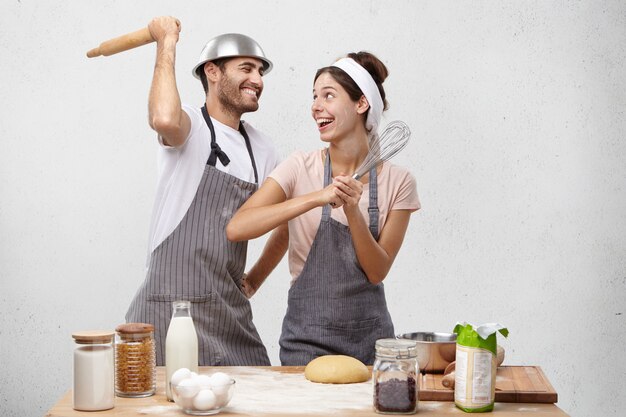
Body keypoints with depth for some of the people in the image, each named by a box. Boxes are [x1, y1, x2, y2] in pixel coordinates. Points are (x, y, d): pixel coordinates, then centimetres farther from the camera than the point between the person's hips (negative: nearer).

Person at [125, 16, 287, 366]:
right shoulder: (191, 126, -5)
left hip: (232, 312, 7)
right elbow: (164, 119, -32)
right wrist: (167, 43, -19)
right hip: (172, 309, -6)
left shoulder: (263, 150, 14)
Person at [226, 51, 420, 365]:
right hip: (308, 338, -1)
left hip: (371, 336, 2)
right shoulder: (300, 169, -6)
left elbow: (377, 271, -6)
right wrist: (315, 198, -27)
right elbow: (236, 228, -20)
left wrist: (352, 211, -21)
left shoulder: (397, 182, -2)